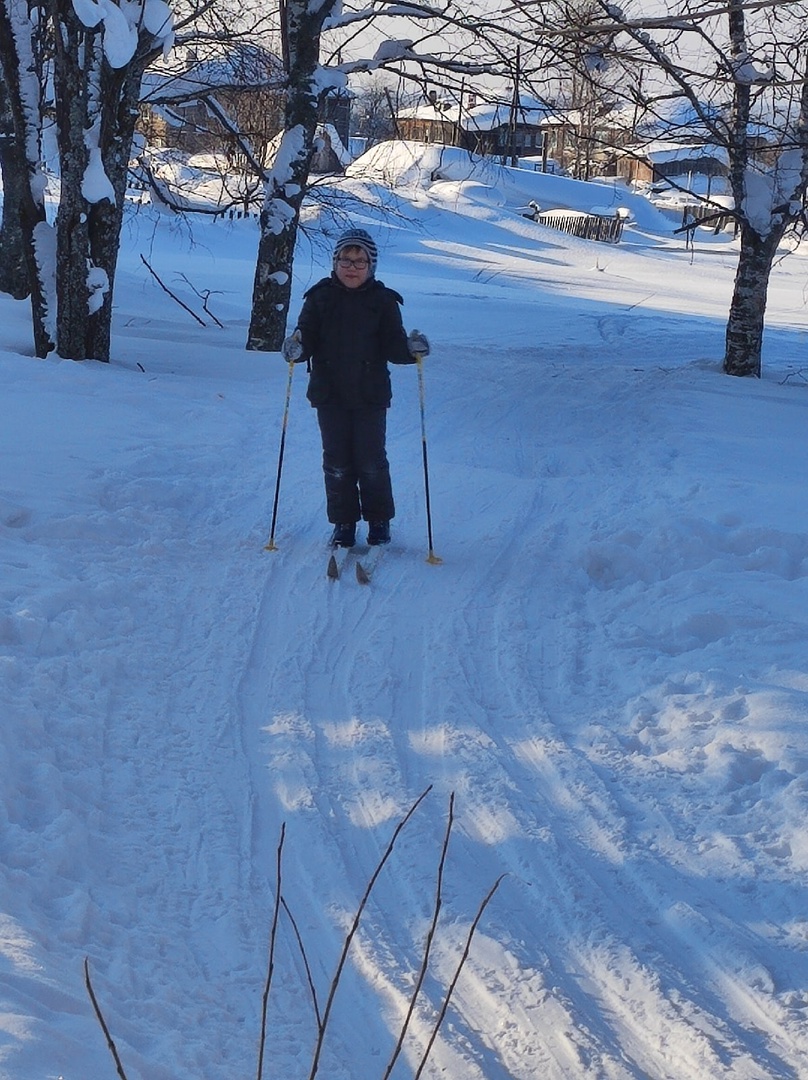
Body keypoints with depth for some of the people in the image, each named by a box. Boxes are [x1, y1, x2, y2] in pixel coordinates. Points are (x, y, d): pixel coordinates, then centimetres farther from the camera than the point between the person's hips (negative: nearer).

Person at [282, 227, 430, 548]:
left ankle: (379, 521, 19)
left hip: (370, 396, -1)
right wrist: (296, 349, -24)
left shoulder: (383, 301, -1)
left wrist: (411, 349, -24)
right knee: (336, 462, 6)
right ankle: (343, 523, 18)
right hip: (329, 394, 1)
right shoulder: (320, 297, 1)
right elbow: (307, 339, -2)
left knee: (372, 461, 2)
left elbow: (392, 347, -3)